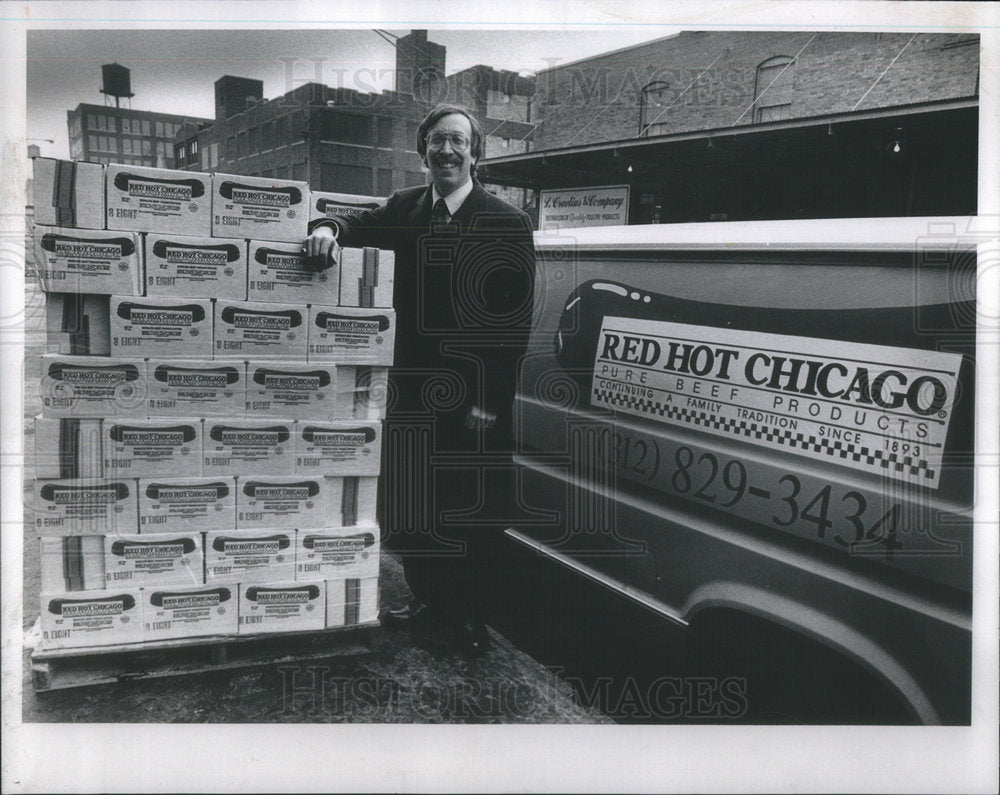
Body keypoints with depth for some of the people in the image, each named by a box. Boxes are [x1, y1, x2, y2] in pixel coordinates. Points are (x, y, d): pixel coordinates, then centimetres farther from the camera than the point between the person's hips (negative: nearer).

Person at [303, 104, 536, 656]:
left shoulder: (506, 224, -6)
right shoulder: (408, 208, 9)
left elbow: (515, 322, -9)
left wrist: (491, 400, -14)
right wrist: (329, 229, -12)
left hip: (475, 394, -4)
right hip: (412, 385, 5)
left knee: (472, 510, 6)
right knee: (408, 504, 12)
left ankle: (468, 613, 26)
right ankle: (428, 600, 32)